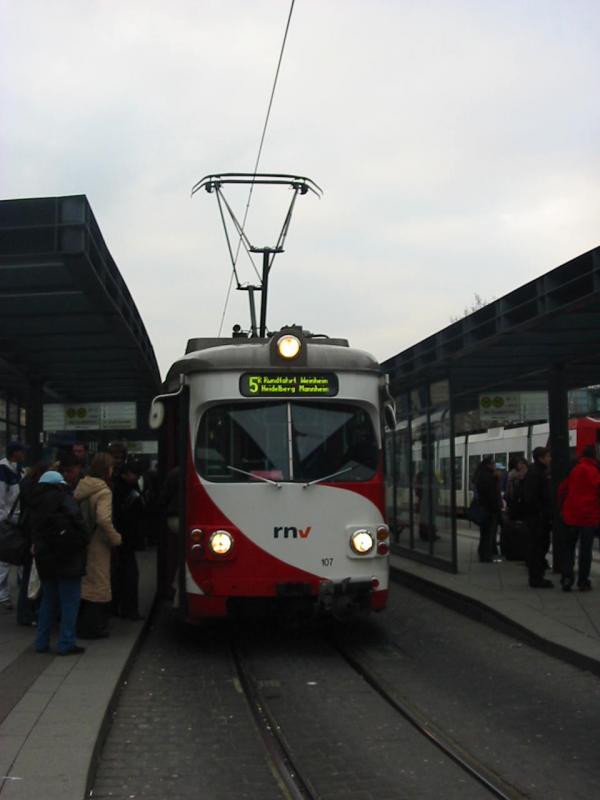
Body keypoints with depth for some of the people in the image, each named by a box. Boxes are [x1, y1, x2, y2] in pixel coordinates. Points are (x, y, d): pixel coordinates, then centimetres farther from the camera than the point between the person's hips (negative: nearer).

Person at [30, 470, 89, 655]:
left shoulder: (36, 502, 14)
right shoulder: (62, 497, -8)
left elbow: (35, 531, 15)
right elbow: (76, 520, -14)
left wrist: (37, 546, 15)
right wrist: (83, 541, -4)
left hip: (44, 557, 7)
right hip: (66, 556, -7)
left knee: (49, 599, 17)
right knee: (70, 600, -1)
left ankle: (42, 642, 18)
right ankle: (66, 644, -1)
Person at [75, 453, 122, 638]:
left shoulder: (82, 487, 6)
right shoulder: (104, 492, -17)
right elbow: (104, 519, -27)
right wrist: (116, 538, -15)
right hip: (96, 545, -8)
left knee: (84, 581, 17)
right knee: (97, 584, 2)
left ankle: (81, 623, 26)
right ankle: (92, 628, 6)